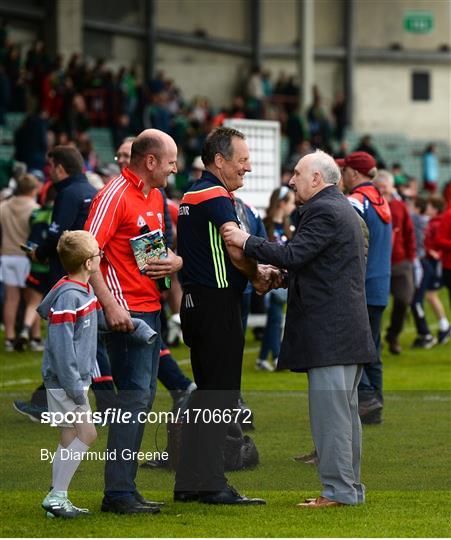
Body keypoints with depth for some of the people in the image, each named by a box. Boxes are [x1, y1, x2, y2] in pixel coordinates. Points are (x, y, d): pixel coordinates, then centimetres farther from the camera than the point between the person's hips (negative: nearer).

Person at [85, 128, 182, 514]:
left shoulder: (156, 197, 15)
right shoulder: (115, 196, -13)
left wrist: (175, 261, 2)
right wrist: (110, 305, -24)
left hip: (150, 307, 9)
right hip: (127, 311, -9)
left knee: (143, 396, 11)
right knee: (135, 396, -12)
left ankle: (125, 487, 17)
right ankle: (118, 493, -10)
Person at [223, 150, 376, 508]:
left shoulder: (322, 211, -12)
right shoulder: (344, 210, 20)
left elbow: (294, 255, -20)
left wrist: (247, 242, -13)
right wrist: (282, 275, 14)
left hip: (328, 329, -11)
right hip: (350, 328, 11)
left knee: (329, 411, -9)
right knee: (346, 410, 12)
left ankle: (338, 490, -9)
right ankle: (351, 487, 16)